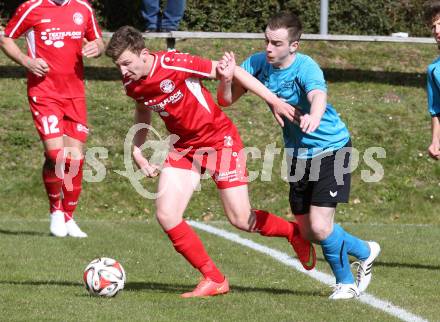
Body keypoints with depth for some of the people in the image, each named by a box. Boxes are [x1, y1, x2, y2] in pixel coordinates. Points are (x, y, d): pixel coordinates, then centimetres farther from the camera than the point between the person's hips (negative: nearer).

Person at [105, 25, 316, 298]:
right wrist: (137, 153, 8)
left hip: (220, 139, -6)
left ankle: (294, 232, 26)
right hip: (185, 147, 6)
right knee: (166, 215, -10)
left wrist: (274, 101, -21)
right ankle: (214, 280, 2)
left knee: (241, 220, -6)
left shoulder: (173, 65, -26)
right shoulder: (132, 85, -5)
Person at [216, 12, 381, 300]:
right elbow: (226, 100, -5)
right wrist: (227, 79, -28)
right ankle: (363, 251, 36)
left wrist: (313, 117, -70)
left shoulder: (306, 68, -26)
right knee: (307, 231, 9)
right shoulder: (259, 63, -9)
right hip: (298, 154, 7)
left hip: (330, 149, -6)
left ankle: (345, 282, 11)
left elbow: (318, 96, -47)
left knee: (320, 226, -15)